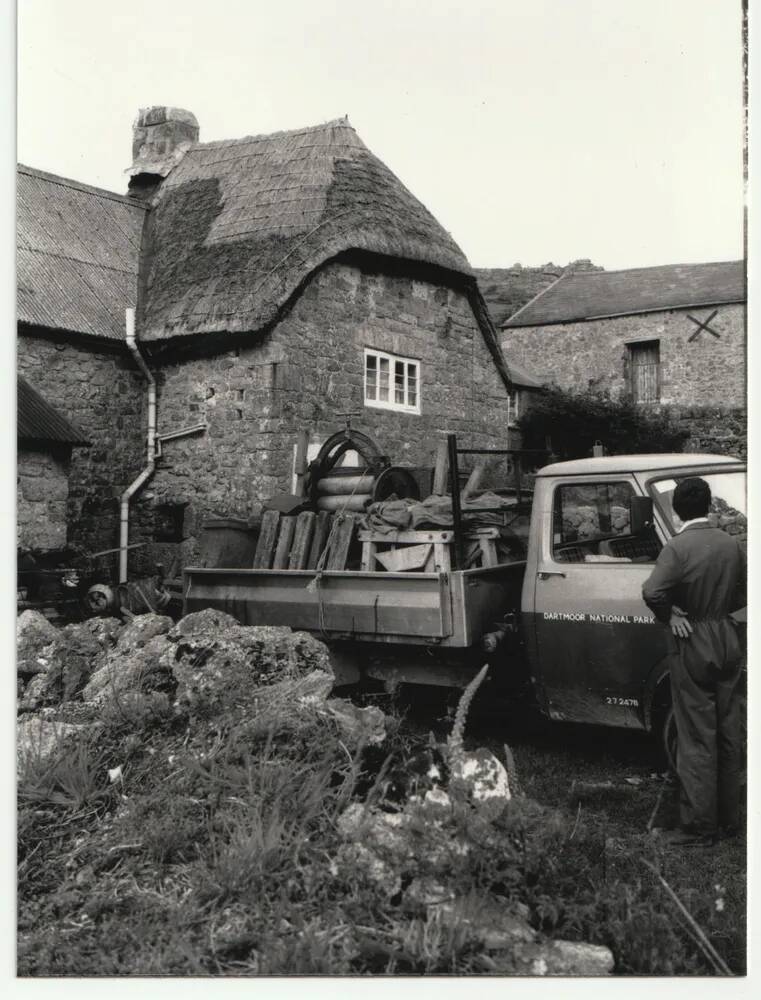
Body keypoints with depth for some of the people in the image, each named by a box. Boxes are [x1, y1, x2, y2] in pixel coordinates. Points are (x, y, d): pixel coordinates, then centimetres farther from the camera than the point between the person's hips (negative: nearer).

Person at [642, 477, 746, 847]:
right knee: (729, 735, 13)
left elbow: (652, 592, -29)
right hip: (728, 642, 6)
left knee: (697, 740, 1)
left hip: (692, 647, -5)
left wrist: (669, 615, -12)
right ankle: (728, 818, 24)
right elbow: (742, 596, 8)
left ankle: (699, 825, 8)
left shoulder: (677, 547, -16)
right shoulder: (732, 544, 2)